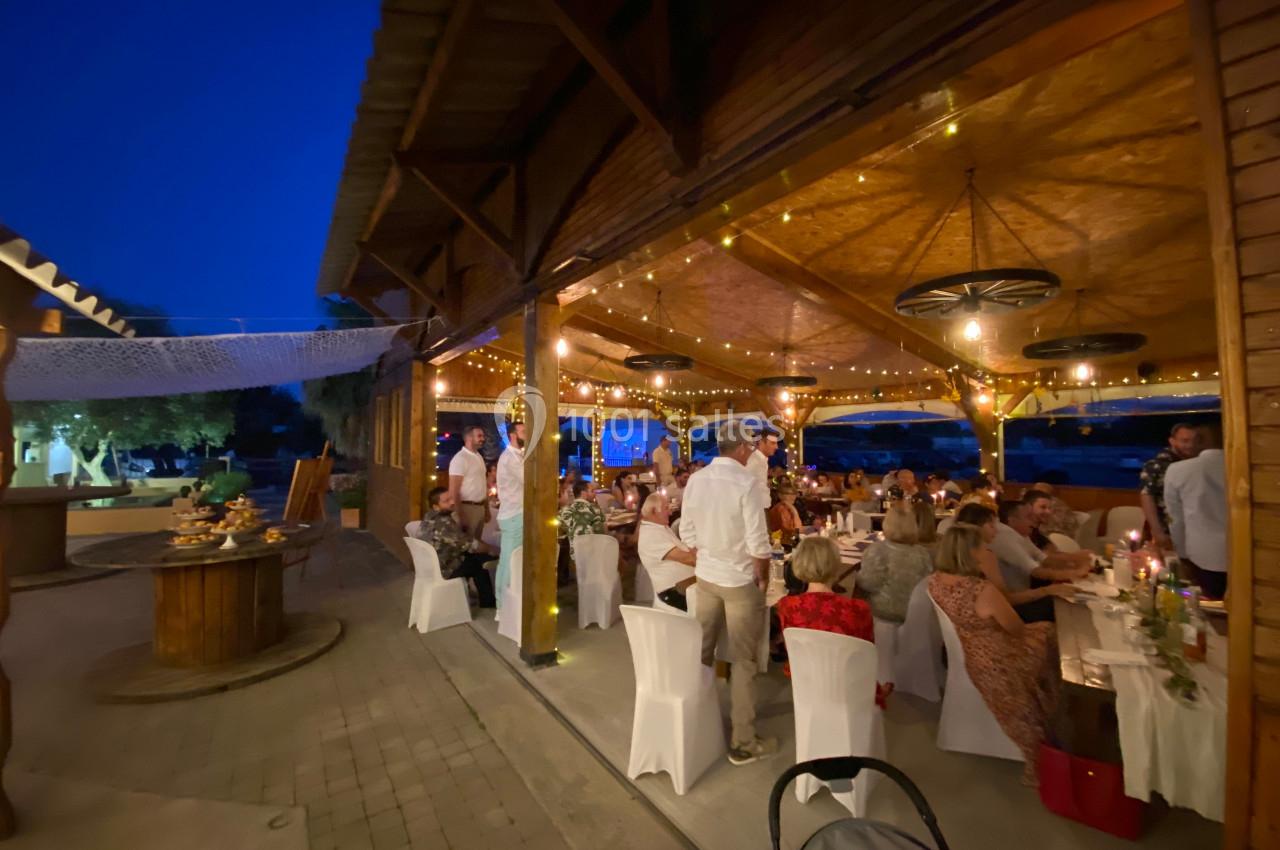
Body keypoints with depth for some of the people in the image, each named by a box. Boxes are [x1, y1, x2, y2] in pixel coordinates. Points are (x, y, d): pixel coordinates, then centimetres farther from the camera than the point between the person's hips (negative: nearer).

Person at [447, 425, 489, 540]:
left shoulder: (479, 457, 12)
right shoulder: (460, 458, -14)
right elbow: (453, 491, -17)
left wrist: (487, 509, 17)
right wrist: (460, 515, -19)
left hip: (480, 507, 8)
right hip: (467, 508, -8)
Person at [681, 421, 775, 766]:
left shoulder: (695, 479, -3)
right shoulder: (746, 481, -20)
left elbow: (687, 531, 2)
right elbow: (757, 540, -19)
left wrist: (707, 554, 13)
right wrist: (763, 575, -3)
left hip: (706, 575, 6)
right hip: (740, 579, -5)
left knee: (700, 650, 19)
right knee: (742, 660, 8)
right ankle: (743, 743, 21)